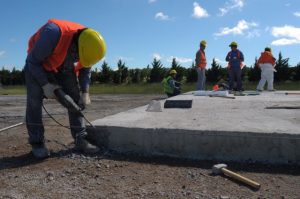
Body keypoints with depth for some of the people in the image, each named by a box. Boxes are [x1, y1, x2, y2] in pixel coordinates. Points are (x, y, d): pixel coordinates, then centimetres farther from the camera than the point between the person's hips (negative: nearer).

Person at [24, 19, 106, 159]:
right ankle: (37, 143, -6)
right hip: (37, 63, -4)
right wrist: (45, 85, -31)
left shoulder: (87, 43, -22)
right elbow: (32, 61, -27)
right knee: (34, 98, -16)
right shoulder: (53, 34, -40)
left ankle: (80, 140, -3)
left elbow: (85, 69, -5)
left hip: (64, 66, 4)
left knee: (75, 98, -6)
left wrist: (85, 93, -15)